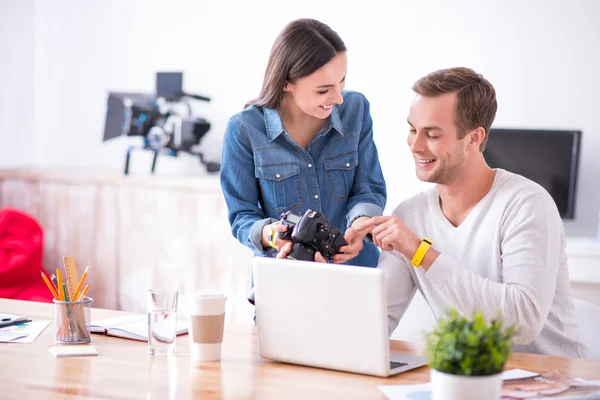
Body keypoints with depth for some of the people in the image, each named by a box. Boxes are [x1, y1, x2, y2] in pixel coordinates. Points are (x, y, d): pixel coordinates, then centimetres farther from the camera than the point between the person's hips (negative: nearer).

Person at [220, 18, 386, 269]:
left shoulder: (356, 109, 0)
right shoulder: (244, 130, -9)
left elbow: (368, 189, 3)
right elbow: (242, 216, -3)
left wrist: (360, 223, -19)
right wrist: (268, 234, -25)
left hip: (356, 267, 2)